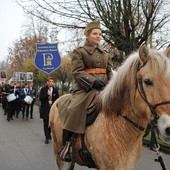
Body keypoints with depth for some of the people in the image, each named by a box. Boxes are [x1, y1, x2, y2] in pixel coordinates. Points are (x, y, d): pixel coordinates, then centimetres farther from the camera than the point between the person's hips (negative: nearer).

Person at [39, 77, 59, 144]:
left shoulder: (55, 90, 4)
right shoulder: (43, 89, -1)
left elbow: (57, 99, 7)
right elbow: (40, 98, -5)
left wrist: (52, 101, -8)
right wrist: (47, 94, -17)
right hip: (45, 109, -1)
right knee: (46, 124, 3)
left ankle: (48, 133, 29)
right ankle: (47, 137, 12)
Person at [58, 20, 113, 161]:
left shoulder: (105, 54, 22)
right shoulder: (79, 52, 5)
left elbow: (110, 72, 20)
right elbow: (77, 72, -6)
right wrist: (93, 81, -20)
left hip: (103, 88, 6)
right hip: (85, 88, -6)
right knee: (74, 110, -28)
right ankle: (65, 145, -16)